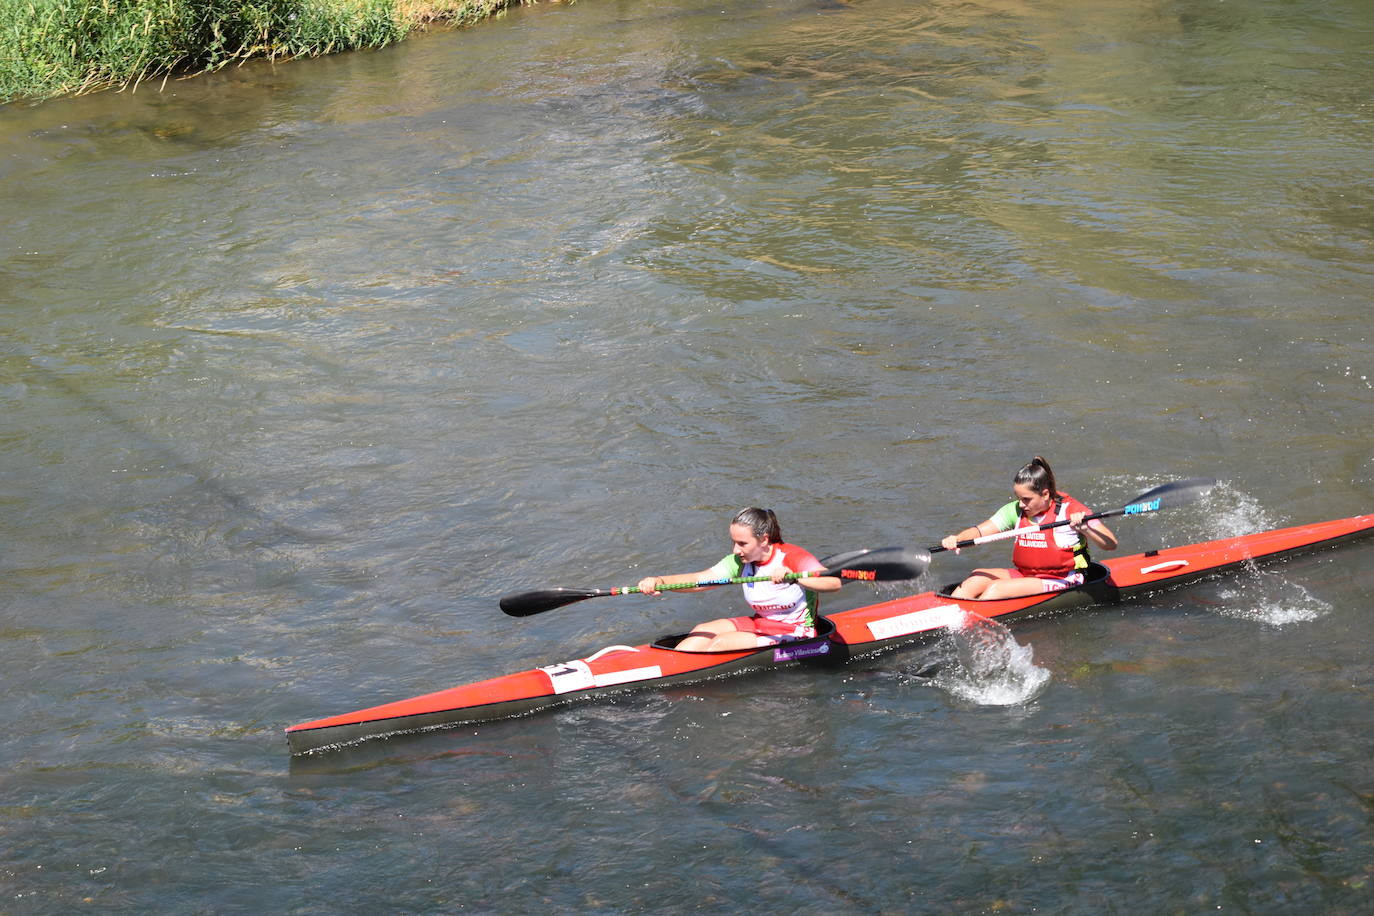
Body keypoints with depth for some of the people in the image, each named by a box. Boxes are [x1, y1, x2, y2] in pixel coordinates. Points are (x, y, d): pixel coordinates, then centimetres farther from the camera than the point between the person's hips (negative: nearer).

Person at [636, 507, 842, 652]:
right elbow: (699, 580, -10)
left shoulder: (792, 557, -19)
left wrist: (794, 578, -49)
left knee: (720, 643, -21)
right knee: (703, 632, -11)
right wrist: (659, 581, -26)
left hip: (794, 633, -7)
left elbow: (835, 583, -33)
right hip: (760, 623, 7)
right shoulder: (739, 562, -1)